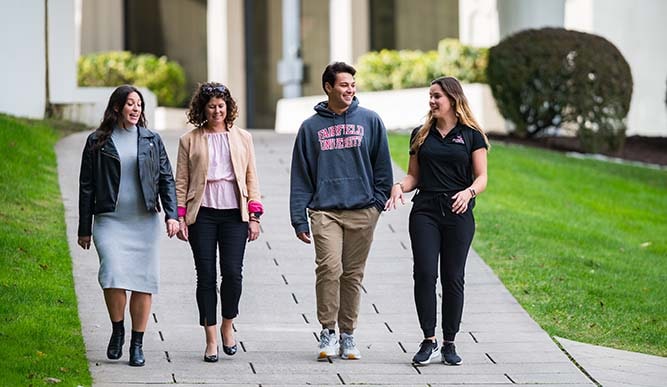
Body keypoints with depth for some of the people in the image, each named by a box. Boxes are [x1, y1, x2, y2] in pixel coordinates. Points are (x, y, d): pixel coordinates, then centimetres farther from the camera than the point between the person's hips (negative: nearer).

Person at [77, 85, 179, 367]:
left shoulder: (151, 140, 9)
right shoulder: (97, 142, 4)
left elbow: (166, 179, 8)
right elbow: (86, 187, 7)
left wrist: (171, 215, -6)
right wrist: (84, 229, 5)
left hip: (145, 221, 2)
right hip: (110, 221, -2)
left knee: (143, 282, -1)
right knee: (113, 275, -18)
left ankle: (137, 344, 9)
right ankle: (117, 330, 6)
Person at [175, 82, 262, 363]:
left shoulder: (242, 138, 11)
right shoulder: (189, 141, 7)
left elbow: (251, 179, 11)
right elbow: (181, 182, 6)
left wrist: (254, 216, 3)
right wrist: (179, 217, -2)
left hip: (234, 214, 1)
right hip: (202, 214, -1)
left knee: (233, 273, -8)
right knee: (206, 276, -2)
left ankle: (227, 326, 16)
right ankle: (211, 340, 4)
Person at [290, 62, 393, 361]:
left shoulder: (370, 120, 6)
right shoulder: (311, 127, 6)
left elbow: (382, 165, 10)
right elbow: (300, 176, 7)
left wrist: (378, 200, -1)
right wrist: (299, 218, 2)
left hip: (362, 212, 1)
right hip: (325, 211, -1)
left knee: (353, 274, 5)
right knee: (329, 268, -16)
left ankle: (348, 335, 15)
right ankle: (328, 332, -6)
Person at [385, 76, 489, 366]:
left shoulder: (471, 135, 3)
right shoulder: (421, 135, 12)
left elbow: (481, 177, 1)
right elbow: (414, 175, 14)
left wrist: (469, 192, -20)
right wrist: (399, 187, -7)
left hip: (458, 214, -2)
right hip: (425, 211, 2)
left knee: (452, 278, 2)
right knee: (424, 274, -9)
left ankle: (449, 344, 10)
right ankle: (429, 341, -5)